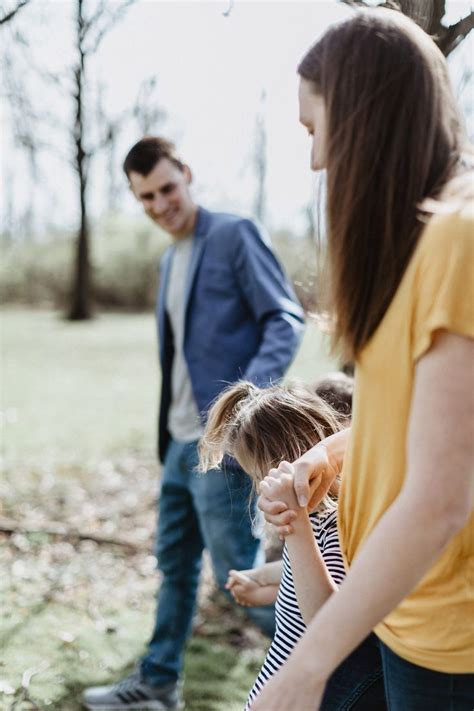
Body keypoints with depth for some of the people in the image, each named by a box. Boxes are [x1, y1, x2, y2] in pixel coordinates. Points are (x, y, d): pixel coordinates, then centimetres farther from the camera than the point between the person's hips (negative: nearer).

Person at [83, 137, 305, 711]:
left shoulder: (234, 235, -8)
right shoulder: (171, 258, 17)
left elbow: (286, 319, -15)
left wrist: (251, 391, -31)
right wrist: (168, 434, 18)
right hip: (181, 438, 9)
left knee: (238, 571, -5)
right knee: (174, 564, 17)